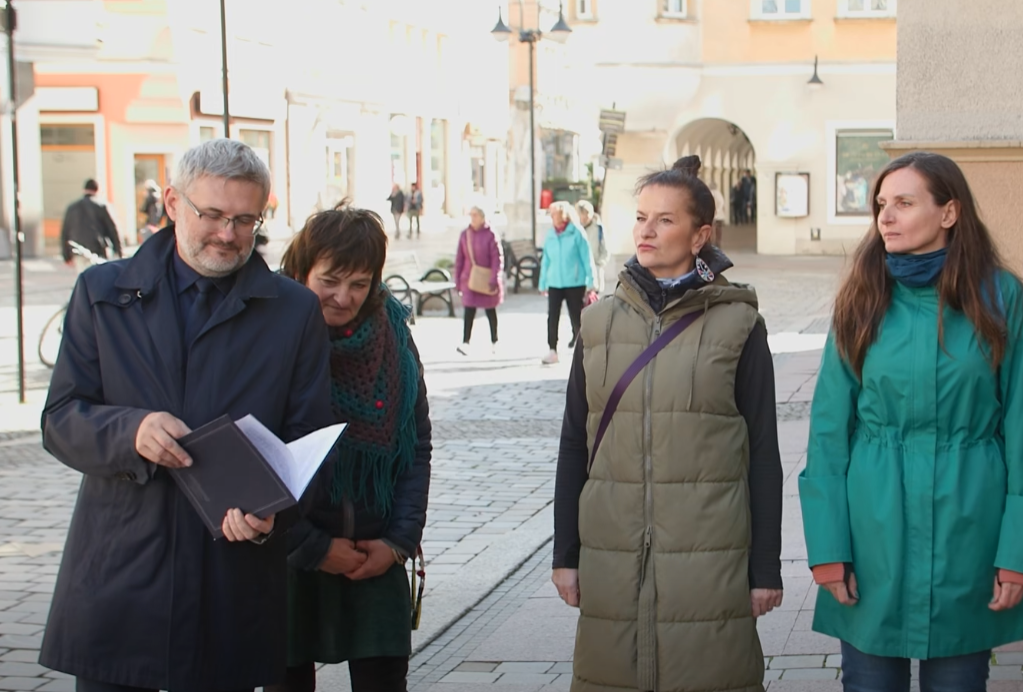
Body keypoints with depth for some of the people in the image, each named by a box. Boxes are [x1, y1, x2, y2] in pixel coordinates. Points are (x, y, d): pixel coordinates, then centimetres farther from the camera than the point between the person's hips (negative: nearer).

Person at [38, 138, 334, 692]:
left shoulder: (294, 311, 7)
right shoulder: (102, 292, 9)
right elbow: (60, 419, 4)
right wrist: (131, 431, -18)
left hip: (235, 584, 0)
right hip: (117, 579, 0)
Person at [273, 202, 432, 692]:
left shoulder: (391, 331, 1)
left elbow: (418, 446, 7)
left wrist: (400, 540, -2)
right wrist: (312, 548, -10)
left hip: (375, 559, 3)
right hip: (286, 559, -2)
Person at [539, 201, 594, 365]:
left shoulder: (577, 234, -6)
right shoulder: (550, 236, 5)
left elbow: (587, 258, -4)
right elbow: (546, 261, 12)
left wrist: (590, 282, -6)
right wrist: (543, 283, 12)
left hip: (575, 283, -3)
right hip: (554, 283, 3)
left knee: (576, 317, 5)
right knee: (552, 317, -5)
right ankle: (552, 350, -2)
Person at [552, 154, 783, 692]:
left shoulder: (737, 325, 0)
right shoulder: (601, 321, 9)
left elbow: (762, 454, 0)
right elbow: (574, 445, 11)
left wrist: (766, 568, -2)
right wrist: (565, 554, 8)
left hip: (709, 558, -3)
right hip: (613, 559, 3)